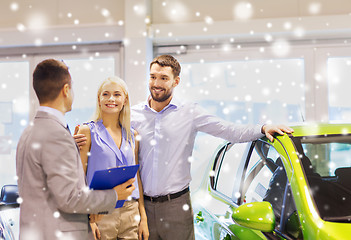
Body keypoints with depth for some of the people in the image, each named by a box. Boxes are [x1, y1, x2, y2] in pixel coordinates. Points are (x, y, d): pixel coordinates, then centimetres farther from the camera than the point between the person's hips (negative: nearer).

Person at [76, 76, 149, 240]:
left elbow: (137, 177, 13)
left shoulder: (132, 135, 11)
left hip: (131, 214, 4)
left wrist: (143, 218, 8)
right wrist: (87, 220, -13)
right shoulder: (88, 131, -2)